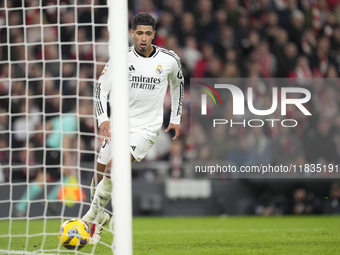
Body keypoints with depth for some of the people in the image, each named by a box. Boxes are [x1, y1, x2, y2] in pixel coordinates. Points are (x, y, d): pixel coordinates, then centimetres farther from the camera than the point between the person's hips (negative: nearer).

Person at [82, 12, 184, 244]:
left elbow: (178, 85, 17)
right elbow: (101, 88, -1)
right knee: (100, 172, 6)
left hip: (146, 127, -3)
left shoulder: (169, 59, -3)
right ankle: (101, 216, 34)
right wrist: (103, 119, -15)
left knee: (113, 168, -23)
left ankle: (92, 218, -12)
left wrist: (176, 119, 17)